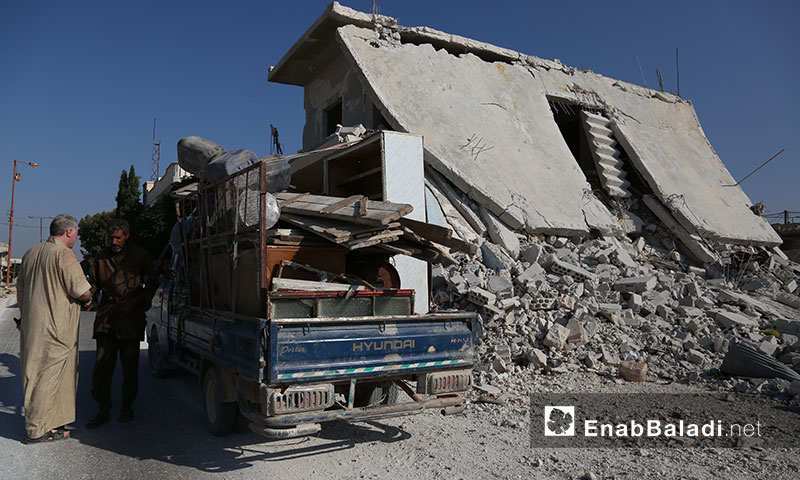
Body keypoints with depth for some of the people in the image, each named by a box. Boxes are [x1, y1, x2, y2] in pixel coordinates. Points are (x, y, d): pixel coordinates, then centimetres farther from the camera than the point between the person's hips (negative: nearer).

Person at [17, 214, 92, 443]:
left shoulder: (31, 253, 14)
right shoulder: (64, 254, -14)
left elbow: (20, 290, 22)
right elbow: (82, 292, -18)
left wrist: (25, 317, 31)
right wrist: (90, 295, 4)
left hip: (31, 326, 9)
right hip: (55, 328, -9)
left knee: (37, 374, 15)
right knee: (48, 377, -1)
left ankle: (50, 423, 26)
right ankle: (37, 430, 6)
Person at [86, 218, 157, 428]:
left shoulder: (139, 256, 4)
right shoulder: (102, 257, 11)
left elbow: (152, 282, 8)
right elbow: (94, 283, 18)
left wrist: (138, 301, -5)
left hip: (131, 316, -2)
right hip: (106, 316, 2)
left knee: (130, 364, 4)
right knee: (102, 364, -1)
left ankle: (126, 407, 19)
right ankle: (103, 410, 9)